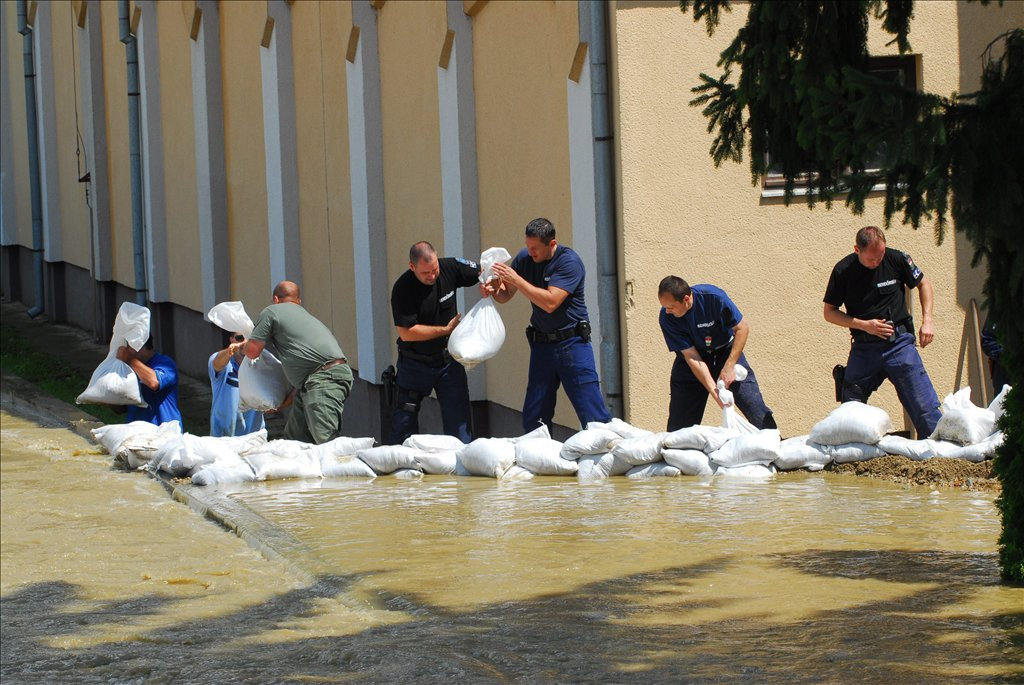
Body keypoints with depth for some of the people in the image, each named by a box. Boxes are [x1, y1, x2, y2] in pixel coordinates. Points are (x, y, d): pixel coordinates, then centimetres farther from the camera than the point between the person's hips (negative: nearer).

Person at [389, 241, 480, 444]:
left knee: (458, 424, -2)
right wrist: (445, 330, -17)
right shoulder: (402, 289, -20)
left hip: (448, 360, 2)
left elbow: (482, 271, 6)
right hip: (415, 364, -2)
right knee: (403, 426, 5)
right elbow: (406, 333, -23)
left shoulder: (449, 268, -10)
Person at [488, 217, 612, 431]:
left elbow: (550, 302, -24)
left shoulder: (569, 261, -15)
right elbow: (505, 296, 11)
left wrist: (516, 279, -23)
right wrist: (495, 288, -13)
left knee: (593, 416, -9)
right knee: (532, 419, 6)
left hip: (571, 343, -6)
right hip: (541, 342, 6)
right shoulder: (525, 258, 4)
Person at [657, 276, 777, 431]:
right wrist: (714, 391, -31)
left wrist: (729, 366, -26)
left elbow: (742, 328, -18)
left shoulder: (714, 297, -29)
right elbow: (691, 356, -23)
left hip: (725, 351, -1)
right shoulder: (667, 318, -24)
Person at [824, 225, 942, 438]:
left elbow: (923, 284, 13)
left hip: (899, 343, -1)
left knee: (923, 405, -9)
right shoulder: (843, 271, -4)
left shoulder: (896, 259, -4)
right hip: (863, 348, 1)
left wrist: (927, 321, 1)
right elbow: (830, 312, 3)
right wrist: (864, 325, -10)